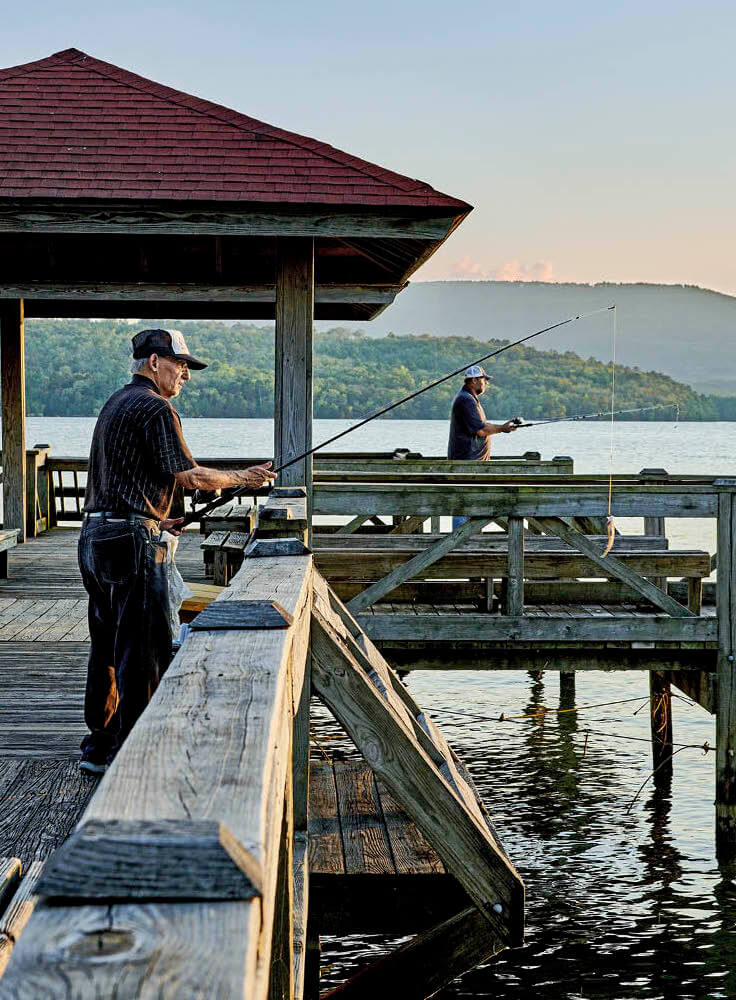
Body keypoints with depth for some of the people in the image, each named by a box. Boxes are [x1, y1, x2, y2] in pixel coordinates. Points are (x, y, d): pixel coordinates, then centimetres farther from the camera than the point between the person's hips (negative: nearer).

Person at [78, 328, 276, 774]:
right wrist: (246, 478, -1)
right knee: (143, 649, -3)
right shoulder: (156, 409, -11)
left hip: (95, 536, 10)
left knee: (108, 644, 15)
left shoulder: (115, 404, 20)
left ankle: (99, 746, 21)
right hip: (132, 541, -10)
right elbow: (189, 476, -12)